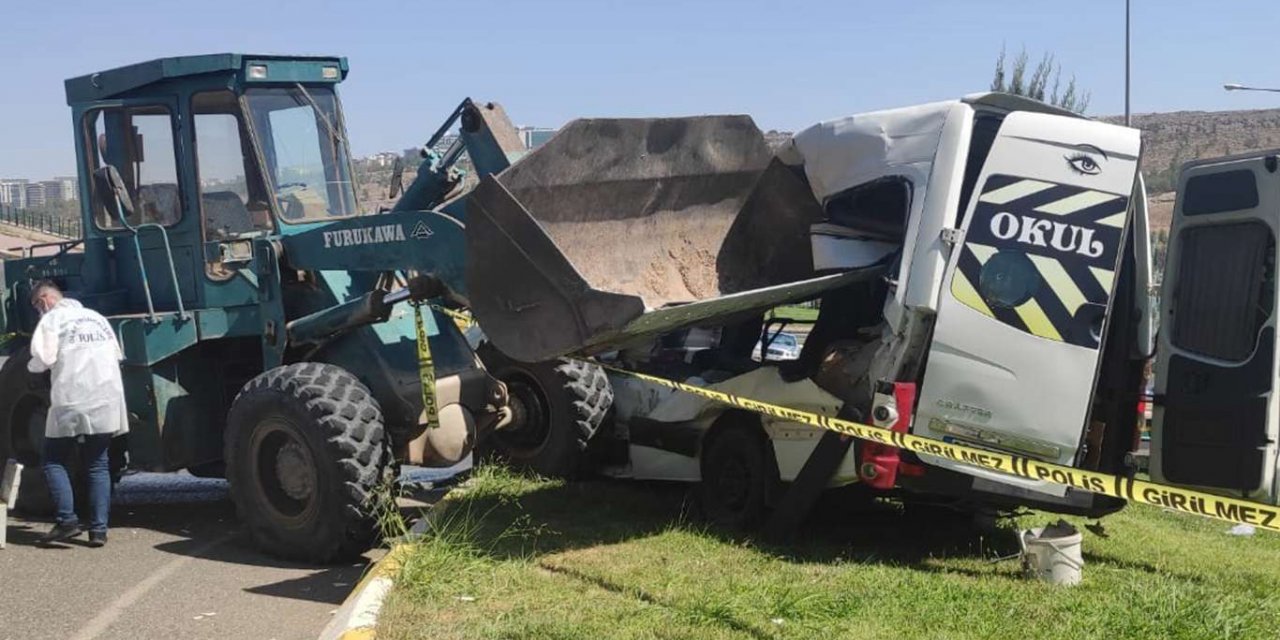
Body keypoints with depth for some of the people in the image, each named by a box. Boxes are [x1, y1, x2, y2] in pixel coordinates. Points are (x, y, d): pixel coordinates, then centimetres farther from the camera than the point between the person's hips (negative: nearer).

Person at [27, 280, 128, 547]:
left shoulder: (52, 319, 0)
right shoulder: (96, 317, 20)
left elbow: (43, 358, -11)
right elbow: (117, 355, 22)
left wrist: (32, 366, 9)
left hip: (71, 402, -5)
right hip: (106, 402, 5)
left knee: (54, 461, 7)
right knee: (98, 465, 9)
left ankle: (67, 520, -5)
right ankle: (99, 529, 3)